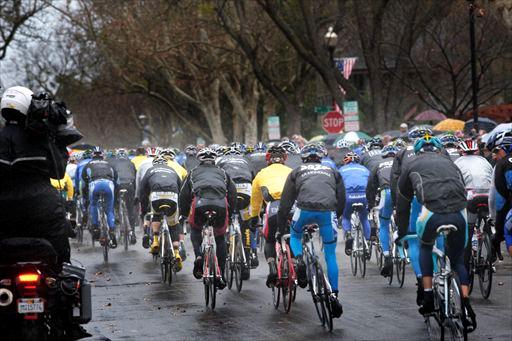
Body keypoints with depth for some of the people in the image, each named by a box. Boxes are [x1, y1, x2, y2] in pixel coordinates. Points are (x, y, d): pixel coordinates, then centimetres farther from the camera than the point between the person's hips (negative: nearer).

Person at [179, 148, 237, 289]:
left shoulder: (194, 172, 29)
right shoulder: (222, 173, 32)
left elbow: (184, 194, 25)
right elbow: (233, 192, 24)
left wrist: (184, 214, 35)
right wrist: (231, 212, 32)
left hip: (200, 203, -1)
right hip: (220, 204, 1)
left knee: (195, 230, 27)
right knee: (220, 238, 17)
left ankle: (199, 255, -2)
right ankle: (220, 275, 14)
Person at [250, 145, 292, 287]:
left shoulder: (262, 173, 30)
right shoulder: (291, 172, 32)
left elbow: (255, 200, 39)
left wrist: (254, 219, 53)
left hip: (274, 206, -1)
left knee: (270, 241, 17)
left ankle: (272, 269, -4)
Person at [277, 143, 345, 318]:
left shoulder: (297, 172, 25)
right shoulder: (332, 172, 28)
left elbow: (285, 203, 22)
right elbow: (341, 201, 25)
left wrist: (281, 229, 29)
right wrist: (335, 217, 41)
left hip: (305, 209, -1)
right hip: (328, 211, 1)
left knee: (295, 236, 31)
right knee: (331, 255, 14)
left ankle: (300, 260, 2)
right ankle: (334, 295, 8)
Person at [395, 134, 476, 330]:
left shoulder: (413, 167, 26)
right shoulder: (450, 164, 32)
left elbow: (402, 203, 33)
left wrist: (402, 232, 44)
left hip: (432, 213, -2)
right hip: (459, 214, 2)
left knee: (425, 247, 30)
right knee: (458, 261, 20)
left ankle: (428, 297, 20)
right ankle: (466, 309, 2)